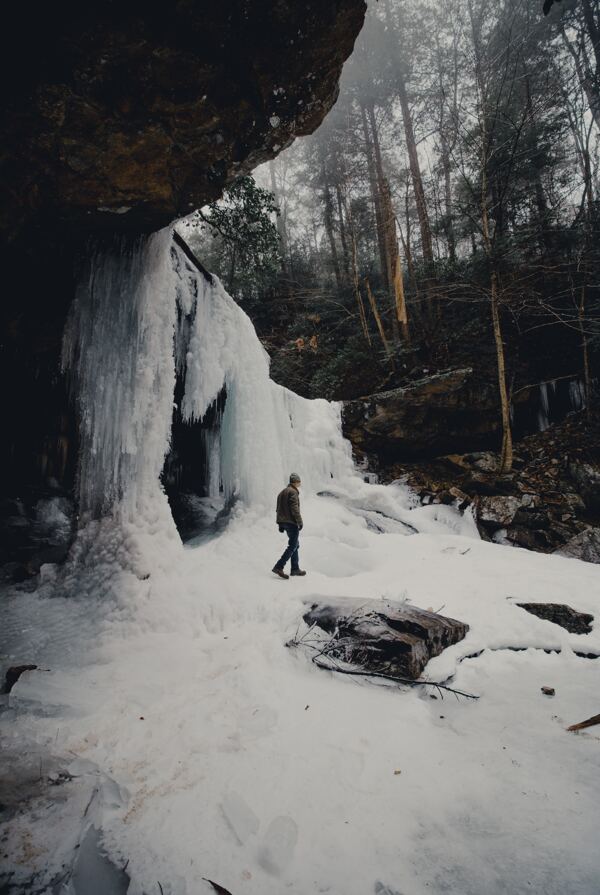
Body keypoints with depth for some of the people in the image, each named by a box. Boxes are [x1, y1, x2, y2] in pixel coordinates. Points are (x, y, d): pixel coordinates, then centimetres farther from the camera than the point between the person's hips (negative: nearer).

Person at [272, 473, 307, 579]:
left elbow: (279, 509, 19)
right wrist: (300, 521, -15)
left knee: (295, 545, 16)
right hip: (292, 522, -10)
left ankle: (295, 569, 19)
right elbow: (294, 509, -19)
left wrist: (281, 524, 21)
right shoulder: (293, 492, -10)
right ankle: (279, 566, -16)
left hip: (283, 522, 10)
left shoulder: (282, 492, 19)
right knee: (292, 546, -8)